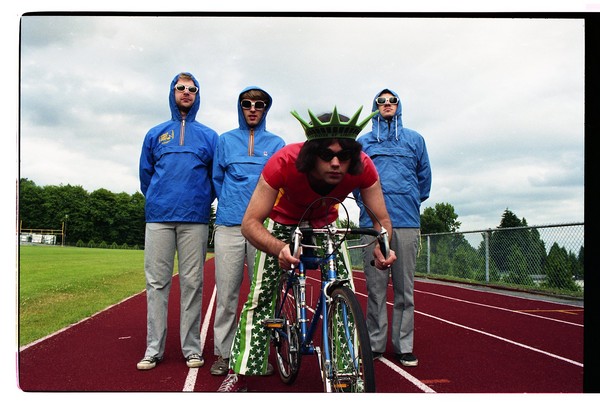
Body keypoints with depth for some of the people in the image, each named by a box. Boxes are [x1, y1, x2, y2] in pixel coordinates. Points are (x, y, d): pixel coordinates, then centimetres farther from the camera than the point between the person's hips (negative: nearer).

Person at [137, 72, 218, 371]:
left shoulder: (209, 136, 14)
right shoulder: (156, 133, 17)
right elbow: (145, 174, 18)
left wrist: (203, 202, 10)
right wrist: (156, 200, 13)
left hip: (195, 219, -1)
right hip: (158, 217, 1)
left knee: (192, 282, 1)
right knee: (157, 282, 1)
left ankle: (192, 348, 8)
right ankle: (154, 348, 7)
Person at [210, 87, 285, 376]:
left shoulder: (276, 143, 13)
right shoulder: (225, 140, 15)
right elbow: (217, 179, 16)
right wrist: (231, 206, 11)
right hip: (229, 226, 0)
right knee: (226, 292, 0)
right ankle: (223, 353, 10)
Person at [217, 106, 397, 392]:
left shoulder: (363, 168, -33)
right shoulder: (284, 162, -41)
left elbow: (382, 219, -22)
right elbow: (250, 222, -38)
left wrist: (383, 246, -46)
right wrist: (279, 249, -58)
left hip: (325, 222, 2)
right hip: (283, 220, -2)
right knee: (261, 293, -8)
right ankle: (239, 374, 7)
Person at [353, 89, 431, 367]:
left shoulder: (414, 139, 14)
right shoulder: (363, 142, 13)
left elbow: (424, 176, 19)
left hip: (407, 222, 1)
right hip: (373, 222, 0)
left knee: (405, 288, 3)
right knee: (375, 288, 2)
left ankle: (404, 346, 11)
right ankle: (375, 343, 11)